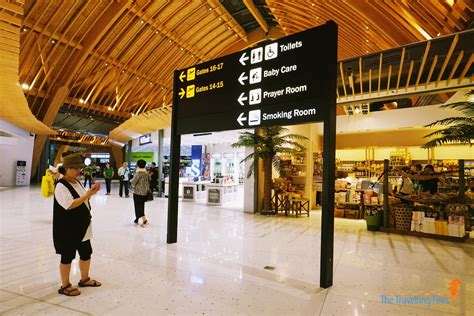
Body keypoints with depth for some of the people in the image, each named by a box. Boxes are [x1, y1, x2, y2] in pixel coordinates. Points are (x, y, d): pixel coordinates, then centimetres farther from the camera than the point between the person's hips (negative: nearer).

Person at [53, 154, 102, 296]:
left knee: (86, 253, 17)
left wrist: (91, 192, -2)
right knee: (67, 257, 7)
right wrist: (87, 195, -25)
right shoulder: (61, 186, -16)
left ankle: (84, 279, 37)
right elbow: (69, 205, -25)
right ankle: (65, 286, 26)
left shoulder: (77, 182, 9)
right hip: (67, 229, -8)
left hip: (82, 227, 8)